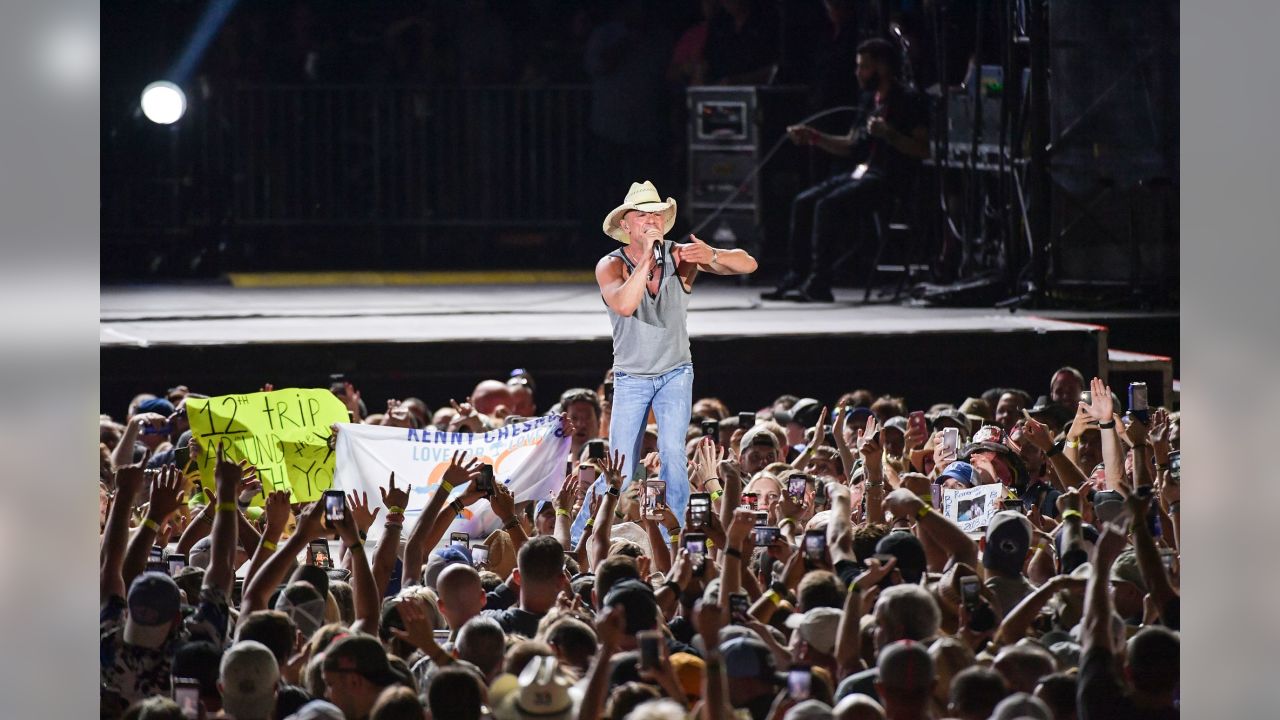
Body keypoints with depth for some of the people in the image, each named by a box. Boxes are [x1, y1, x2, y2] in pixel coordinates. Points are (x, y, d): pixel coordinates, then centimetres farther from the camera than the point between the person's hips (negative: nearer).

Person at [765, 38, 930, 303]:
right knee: (803, 202, -3)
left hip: (891, 179, -9)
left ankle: (819, 283, -23)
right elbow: (851, 145, 24)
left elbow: (924, 150, -16)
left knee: (828, 205, -26)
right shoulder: (871, 101, 18)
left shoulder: (906, 102, -8)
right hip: (864, 172, 9)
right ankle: (795, 276, -3)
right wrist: (814, 138, 13)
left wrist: (890, 134, -27)